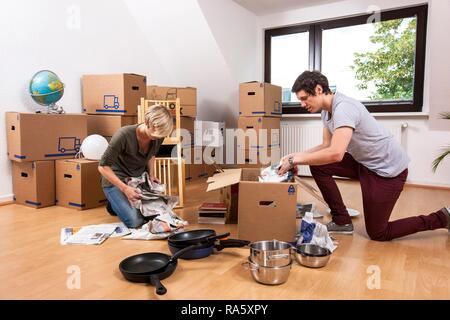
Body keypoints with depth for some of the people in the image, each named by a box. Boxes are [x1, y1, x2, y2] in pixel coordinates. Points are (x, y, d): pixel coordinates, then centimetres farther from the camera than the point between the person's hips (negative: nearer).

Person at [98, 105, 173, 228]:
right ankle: (114, 203, 13)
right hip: (117, 181, -6)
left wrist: (151, 174, -4)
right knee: (135, 221, -19)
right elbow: (103, 167, -22)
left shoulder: (158, 136, -11)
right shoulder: (123, 135, -29)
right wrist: (125, 188, -29)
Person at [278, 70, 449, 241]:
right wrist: (296, 155, -5)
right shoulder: (326, 111, 2)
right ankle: (341, 221, 9)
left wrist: (295, 160, -31)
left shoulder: (343, 108, -28)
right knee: (318, 165, -3)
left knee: (377, 233, 2)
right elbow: (327, 145, 8)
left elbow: (335, 153, -39)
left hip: (388, 169, -9)